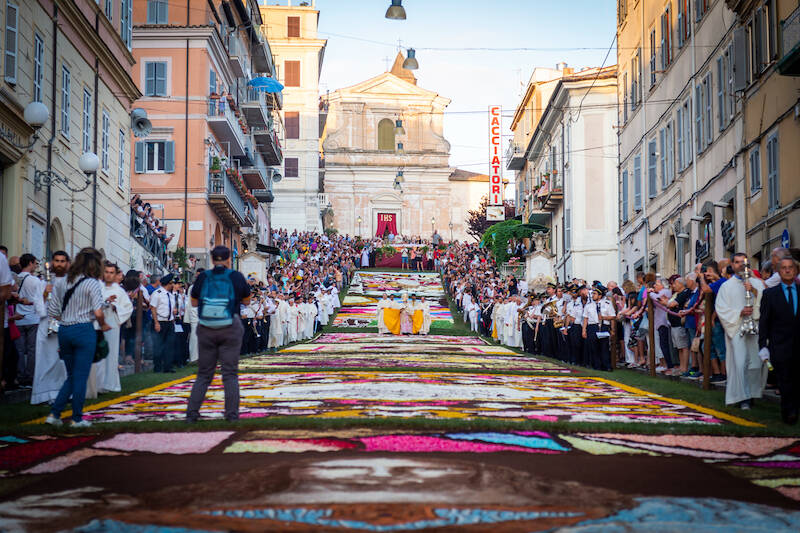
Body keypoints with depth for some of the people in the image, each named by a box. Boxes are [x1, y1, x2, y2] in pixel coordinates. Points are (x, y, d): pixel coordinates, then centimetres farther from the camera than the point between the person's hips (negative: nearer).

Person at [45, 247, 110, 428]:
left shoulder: (60, 282, 7)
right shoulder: (92, 283, -9)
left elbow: (52, 311, 6)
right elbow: (98, 313, -15)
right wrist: (103, 325, 3)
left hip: (63, 330, 5)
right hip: (84, 330, -5)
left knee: (72, 376, 16)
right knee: (80, 377, 3)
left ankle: (54, 413, 8)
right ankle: (77, 418, 7)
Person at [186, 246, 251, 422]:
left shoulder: (203, 277, -1)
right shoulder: (236, 277, -4)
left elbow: (194, 302, 9)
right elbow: (246, 301, 9)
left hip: (206, 330, 2)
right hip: (230, 329, -2)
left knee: (204, 374, 10)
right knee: (230, 373, 4)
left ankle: (191, 412, 6)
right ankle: (232, 414, 1)